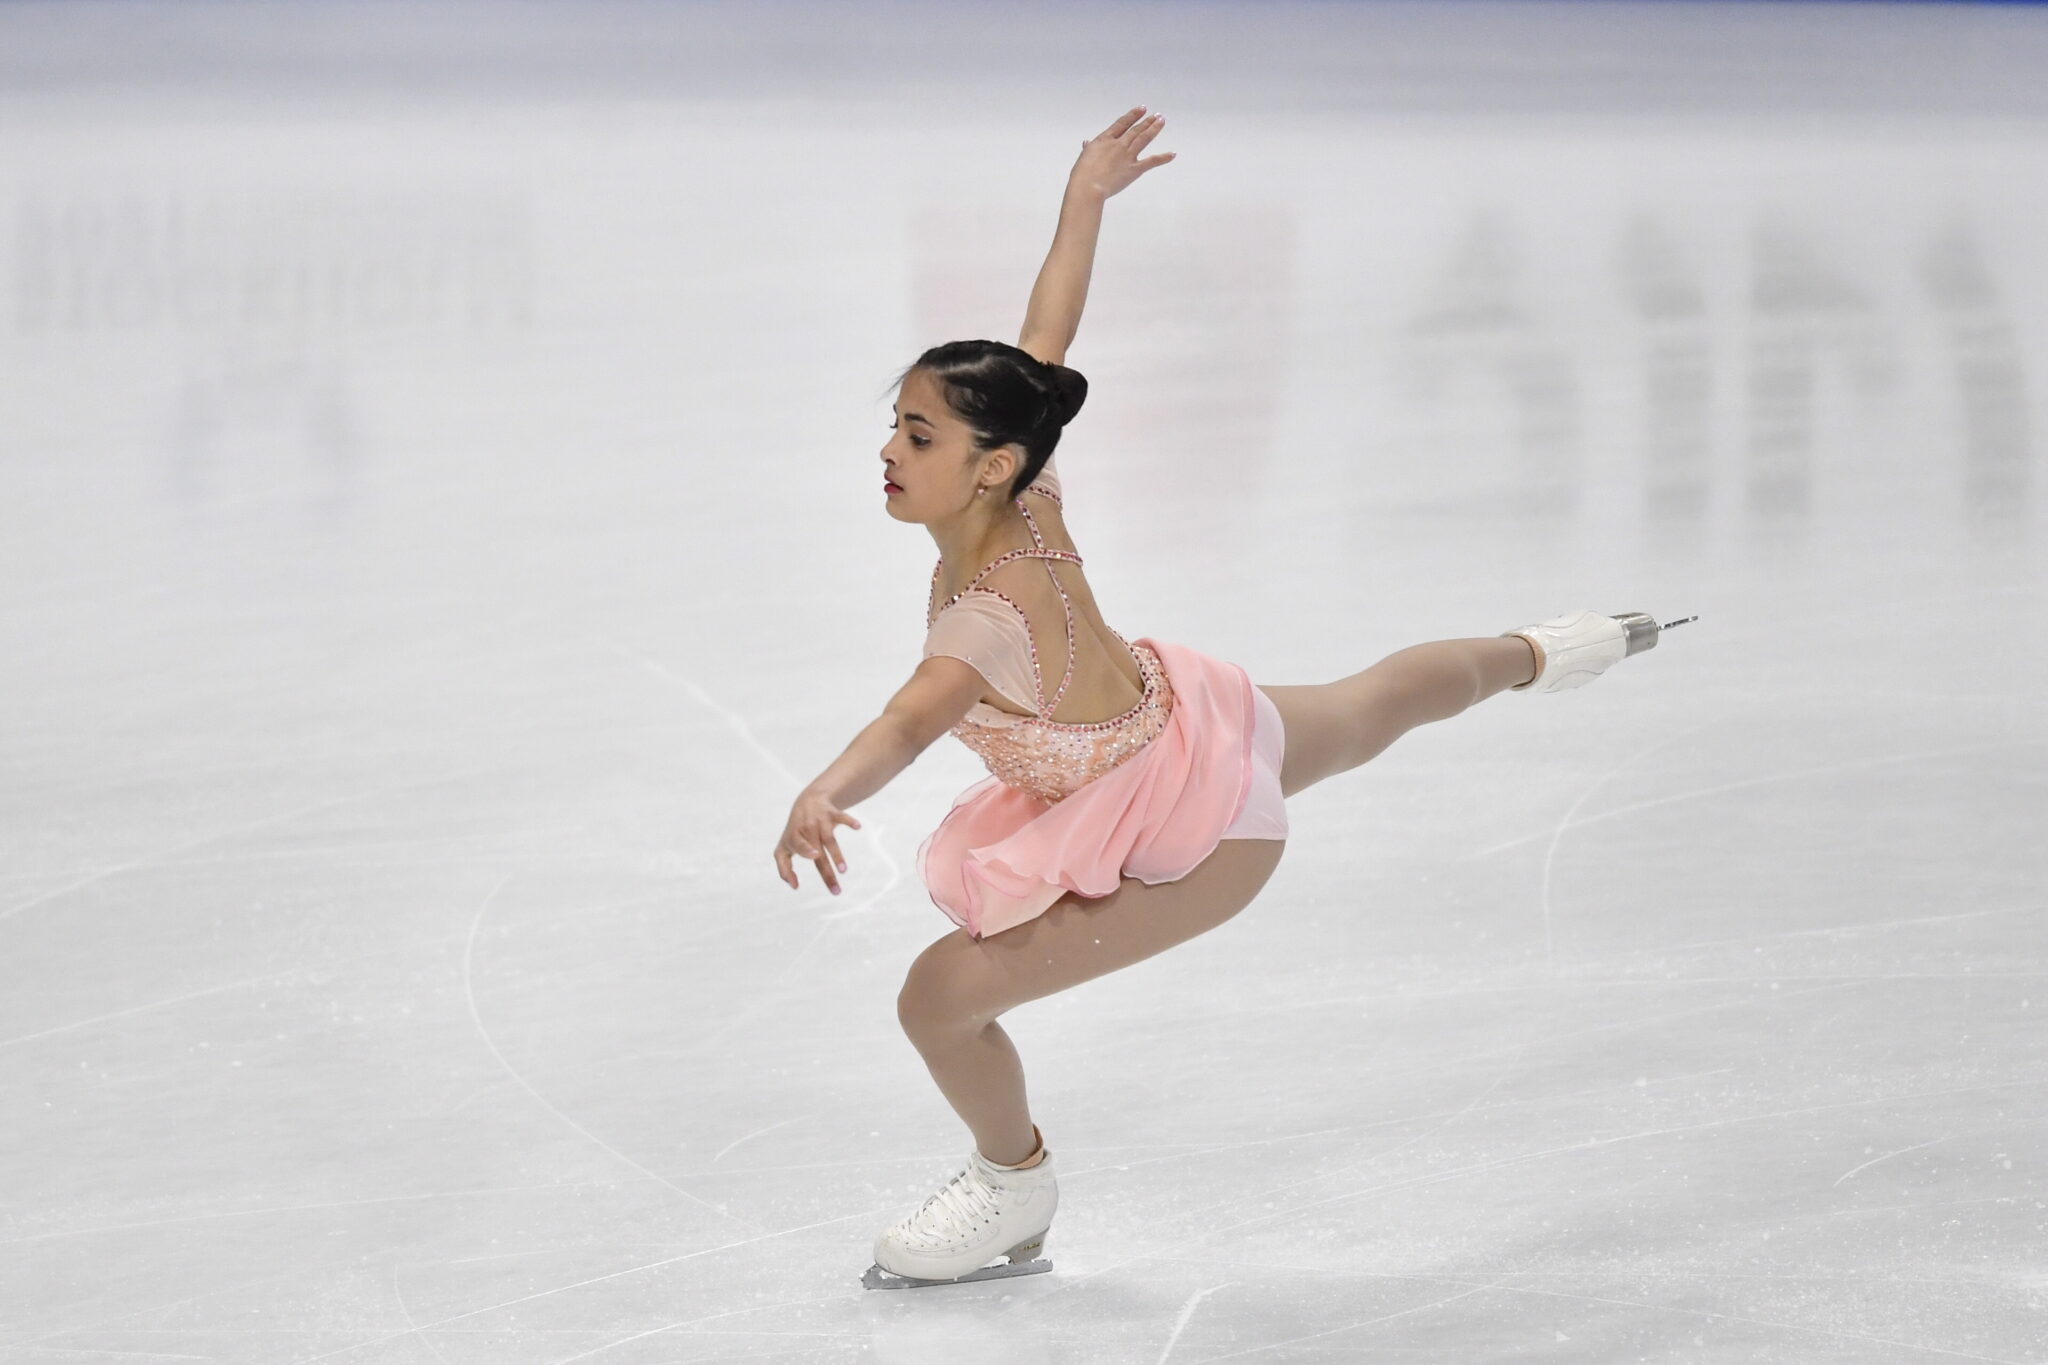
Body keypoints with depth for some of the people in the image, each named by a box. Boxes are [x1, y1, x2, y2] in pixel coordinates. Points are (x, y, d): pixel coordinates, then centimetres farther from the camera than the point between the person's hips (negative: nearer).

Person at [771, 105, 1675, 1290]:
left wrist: (825, 798, -76)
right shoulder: (1026, 495, -18)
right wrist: (1087, 199, 0)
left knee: (943, 996, -7)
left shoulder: (991, 612, -39)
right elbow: (1048, 349, -4)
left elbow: (913, 720, -59)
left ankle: (1015, 1193, 22)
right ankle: (1539, 654, 68)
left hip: (1183, 835, -9)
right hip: (1192, 716, 9)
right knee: (1370, 708, 39)